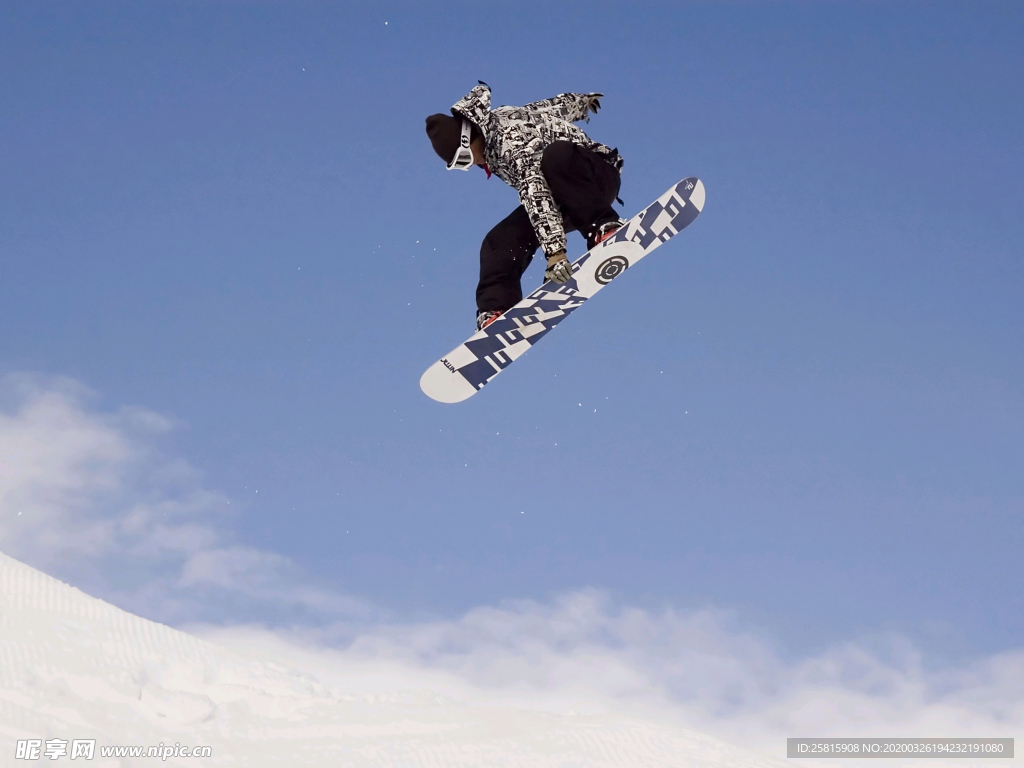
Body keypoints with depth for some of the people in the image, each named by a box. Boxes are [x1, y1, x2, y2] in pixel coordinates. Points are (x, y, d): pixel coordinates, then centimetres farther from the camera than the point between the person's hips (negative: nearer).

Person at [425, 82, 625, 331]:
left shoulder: (510, 138, -28)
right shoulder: (491, 133, 0)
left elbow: (536, 192, -38)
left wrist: (554, 250, -45)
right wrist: (581, 101, 34)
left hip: (598, 174, -9)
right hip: (561, 196, 9)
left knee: (556, 157, -41)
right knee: (499, 244, -7)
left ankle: (604, 226, -32)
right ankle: (494, 315, -9)